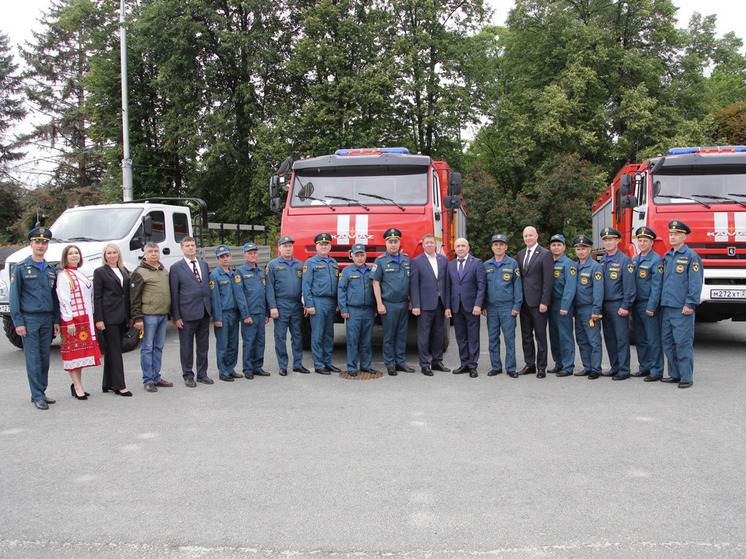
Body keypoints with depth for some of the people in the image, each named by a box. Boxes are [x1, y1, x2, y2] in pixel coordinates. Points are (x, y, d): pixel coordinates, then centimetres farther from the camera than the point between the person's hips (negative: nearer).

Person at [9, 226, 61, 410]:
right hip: (29, 319, -5)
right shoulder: (21, 268, -1)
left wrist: (56, 320, 10)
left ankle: (41, 392, 17)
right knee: (33, 359, -3)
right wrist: (18, 322, -9)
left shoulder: (51, 270, 13)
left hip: (47, 319, 5)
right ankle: (37, 396, 1)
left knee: (44, 358, 8)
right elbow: (14, 297, -3)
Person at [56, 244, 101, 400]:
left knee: (82, 351, 10)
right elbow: (64, 300, -13)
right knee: (74, 352, -5)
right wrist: (69, 321, -18)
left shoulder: (81, 275, 18)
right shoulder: (63, 276, -7)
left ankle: (77, 385, 17)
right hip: (73, 319, -8)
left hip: (86, 319, 8)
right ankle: (77, 387, -1)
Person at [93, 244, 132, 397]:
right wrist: (98, 319, -11)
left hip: (121, 317, 6)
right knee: (114, 351, -6)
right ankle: (119, 385, -5)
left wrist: (130, 316, 13)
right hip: (109, 316, -6)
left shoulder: (124, 271, 15)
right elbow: (97, 297, -5)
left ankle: (108, 384, 18)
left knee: (113, 350, 11)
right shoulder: (100, 272, -1)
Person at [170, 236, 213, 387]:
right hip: (187, 314, -4)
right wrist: (176, 316, -8)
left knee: (203, 346, 11)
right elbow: (174, 294, -4)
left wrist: (211, 310, 9)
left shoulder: (204, 264, 12)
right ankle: (188, 376, 17)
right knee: (186, 347, 5)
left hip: (204, 313, 5)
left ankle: (202, 374, 24)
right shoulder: (176, 267, -2)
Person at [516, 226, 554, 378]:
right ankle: (529, 364, 21)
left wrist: (544, 302, -15)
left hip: (537, 302, -6)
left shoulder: (545, 254, -5)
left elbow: (548, 280, -10)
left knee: (540, 336, 1)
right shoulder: (520, 254, 14)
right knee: (526, 335, 11)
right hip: (524, 301, 6)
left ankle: (541, 367, 8)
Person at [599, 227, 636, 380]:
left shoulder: (625, 260, -7)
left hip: (618, 306, -7)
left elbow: (629, 286, -11)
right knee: (609, 338, 11)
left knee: (622, 339, -3)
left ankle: (624, 370, 3)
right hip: (605, 306, 7)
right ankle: (615, 367, 20)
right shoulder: (602, 261, 13)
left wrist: (625, 307, -15)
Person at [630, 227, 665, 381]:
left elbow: (656, 286, -13)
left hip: (649, 305, -7)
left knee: (653, 339, -3)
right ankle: (645, 367, 20)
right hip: (636, 305, 7)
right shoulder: (634, 260, 15)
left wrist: (651, 307, -17)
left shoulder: (656, 260, -8)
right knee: (640, 339, 11)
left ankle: (656, 371, 3)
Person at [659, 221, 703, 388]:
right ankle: (674, 374, 19)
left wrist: (690, 304, -15)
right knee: (668, 342, 9)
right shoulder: (667, 256, 16)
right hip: (666, 307, 7)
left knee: (683, 343, -5)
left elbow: (696, 283, -9)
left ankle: (686, 377, 1)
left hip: (682, 309, -7)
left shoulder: (691, 256, -4)